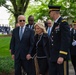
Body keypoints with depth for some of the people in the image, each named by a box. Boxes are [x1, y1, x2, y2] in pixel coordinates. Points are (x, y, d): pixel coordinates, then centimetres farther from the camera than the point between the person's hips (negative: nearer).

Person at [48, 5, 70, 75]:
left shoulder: (63, 23, -12)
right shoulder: (55, 24, 15)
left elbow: (66, 41, -19)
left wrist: (62, 56, -23)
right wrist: (51, 55, 17)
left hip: (61, 57, -8)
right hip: (53, 57, 8)